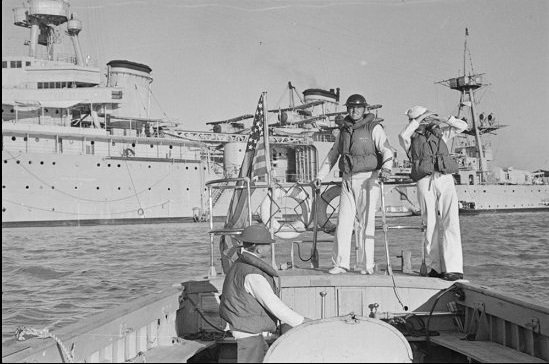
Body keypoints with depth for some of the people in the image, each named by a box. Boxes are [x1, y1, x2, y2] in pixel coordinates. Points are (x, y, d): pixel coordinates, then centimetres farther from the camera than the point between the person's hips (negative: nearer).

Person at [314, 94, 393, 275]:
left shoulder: (374, 128, -1)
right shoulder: (344, 129, 15)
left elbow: (387, 150, -11)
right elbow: (333, 154, 23)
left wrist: (386, 167, -31)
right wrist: (320, 175, 20)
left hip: (367, 179, -5)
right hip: (347, 179, 5)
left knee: (366, 222, -4)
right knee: (343, 221, 1)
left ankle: (367, 265, 4)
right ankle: (341, 263, 7)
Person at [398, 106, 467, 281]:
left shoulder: (440, 132, 21)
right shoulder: (410, 139, 11)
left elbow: (463, 125, 19)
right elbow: (403, 136, -12)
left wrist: (442, 120, 5)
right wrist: (418, 120, -5)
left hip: (445, 179, 1)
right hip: (425, 182, -1)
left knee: (450, 223, -10)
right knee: (431, 225, 1)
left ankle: (454, 268, -15)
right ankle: (436, 267, 9)